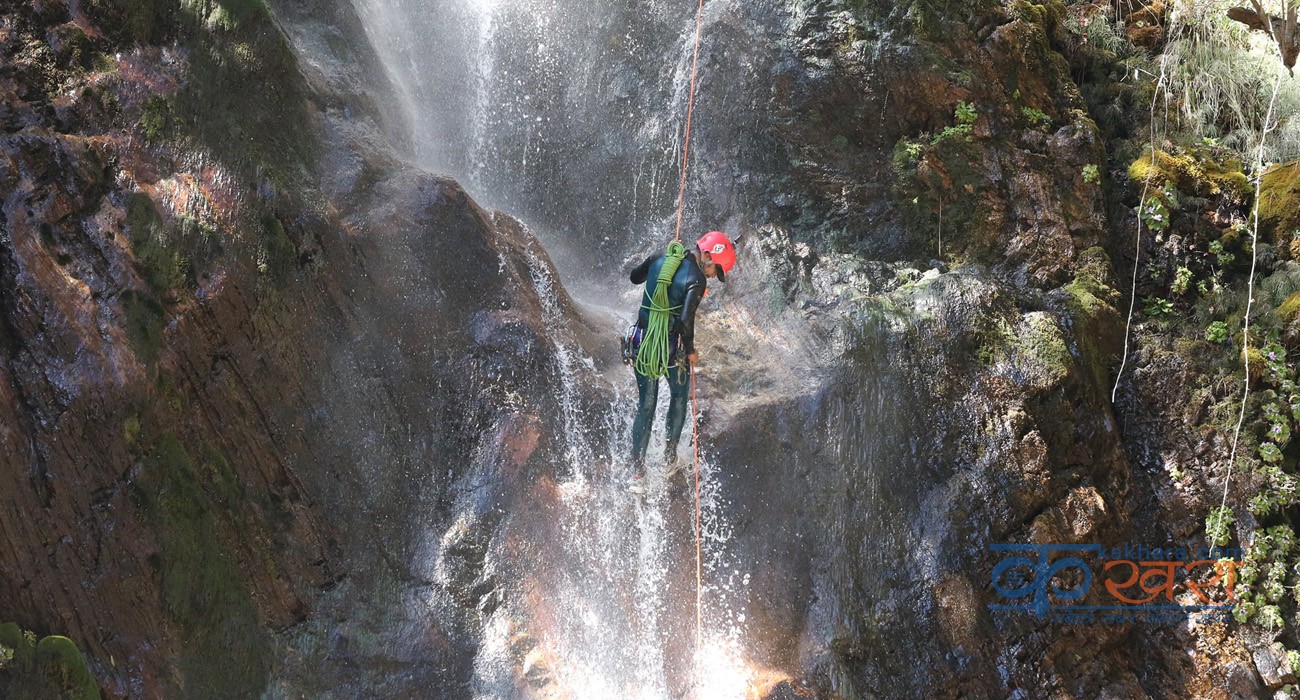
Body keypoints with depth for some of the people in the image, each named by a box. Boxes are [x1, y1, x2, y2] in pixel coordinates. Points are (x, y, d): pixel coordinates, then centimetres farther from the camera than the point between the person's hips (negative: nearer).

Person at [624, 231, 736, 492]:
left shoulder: (658, 260, 2)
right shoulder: (696, 279, -17)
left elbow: (634, 277, 20)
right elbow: (686, 320, -24)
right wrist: (690, 351, -9)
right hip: (671, 349, -5)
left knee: (645, 407, 14)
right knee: (679, 396, 23)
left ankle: (637, 472, 12)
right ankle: (670, 457, 27)